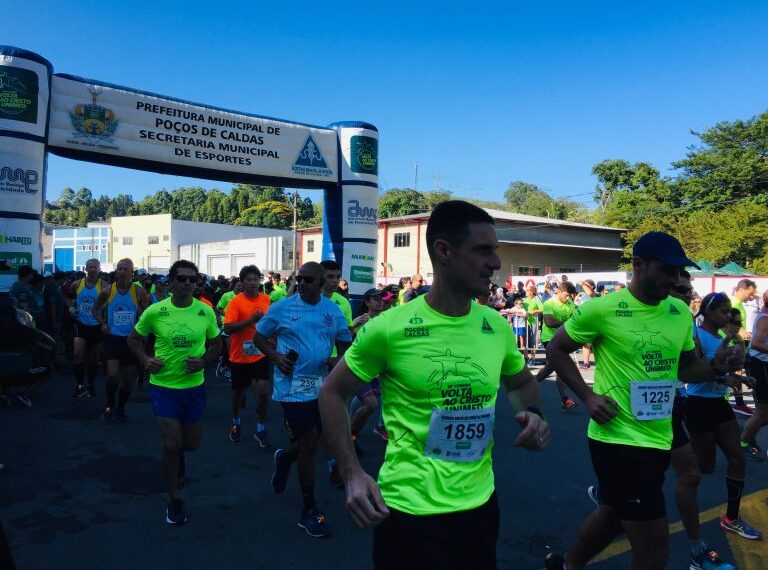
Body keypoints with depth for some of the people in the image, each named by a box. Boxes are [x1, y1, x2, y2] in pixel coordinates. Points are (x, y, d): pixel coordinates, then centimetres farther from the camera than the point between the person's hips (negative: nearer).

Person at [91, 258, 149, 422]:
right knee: (113, 375, -14)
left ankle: (120, 407, 32)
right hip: (112, 338, 0)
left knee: (130, 380, 7)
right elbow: (94, 309, 13)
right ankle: (110, 405, 13)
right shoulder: (107, 291, -2)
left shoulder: (138, 292, -5)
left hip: (131, 339, 1)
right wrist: (103, 323, -2)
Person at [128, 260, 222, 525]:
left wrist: (203, 361, -14)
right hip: (163, 386, -2)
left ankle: (178, 452, 55)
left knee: (192, 444, 16)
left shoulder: (206, 311, -7)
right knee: (171, 445, -3)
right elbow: (134, 338, 4)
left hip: (194, 386, 2)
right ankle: (174, 501, 20)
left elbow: (216, 344, 5)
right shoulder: (155, 311, -11)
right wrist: (145, 359, -14)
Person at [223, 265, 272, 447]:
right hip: (240, 356, -2)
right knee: (239, 391, 16)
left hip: (261, 355, 2)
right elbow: (227, 328, -21)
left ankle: (261, 430, 10)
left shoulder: (266, 299, 0)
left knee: (263, 391, -7)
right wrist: (250, 320, -29)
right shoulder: (236, 302, -12)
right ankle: (236, 423, 42)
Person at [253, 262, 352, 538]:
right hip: (293, 387, -4)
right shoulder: (281, 307, -6)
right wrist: (276, 356, -13)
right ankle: (309, 510, 16)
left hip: (322, 387, 4)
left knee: (312, 441, 16)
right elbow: (259, 337, 4)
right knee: (309, 444, -2)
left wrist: (339, 360, -10)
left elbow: (345, 344, 12)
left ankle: (285, 458, 52)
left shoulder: (334, 311, 3)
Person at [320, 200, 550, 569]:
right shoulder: (389, 328, -16)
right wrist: (351, 474, -14)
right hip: (408, 510, -5)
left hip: (480, 503, 5)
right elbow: (332, 394, -5)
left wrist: (531, 413, -5)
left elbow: (522, 382, 17)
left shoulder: (497, 327, -3)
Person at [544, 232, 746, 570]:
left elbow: (686, 367, 15)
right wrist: (588, 397, -14)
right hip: (618, 438, -7)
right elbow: (556, 349, -6)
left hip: (658, 438, 7)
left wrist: (717, 366, -6)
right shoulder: (603, 308, -15)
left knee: (613, 516, 26)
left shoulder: (680, 312, 3)